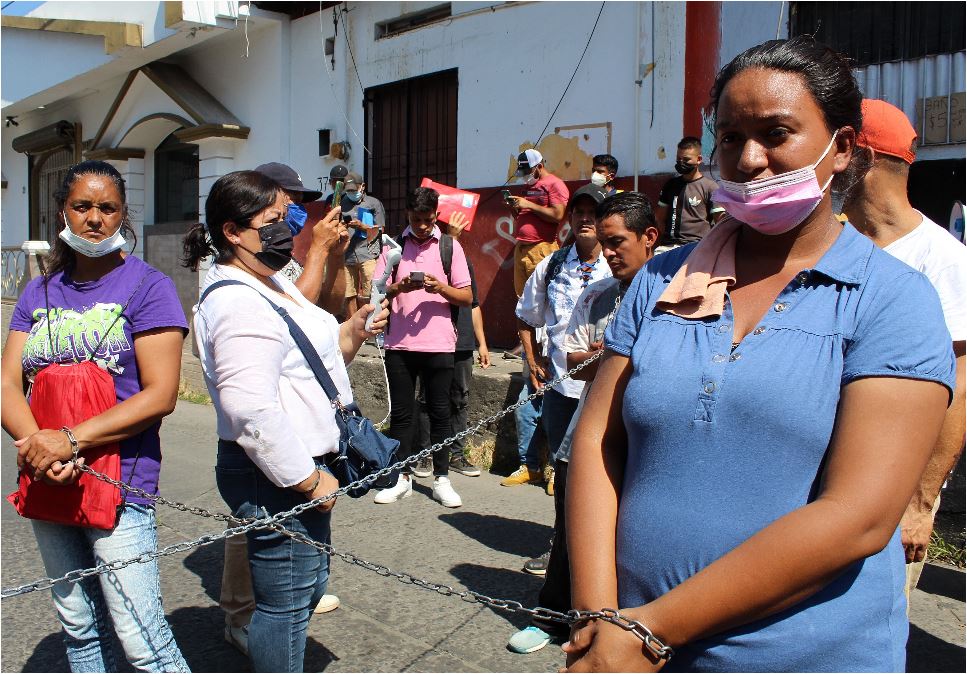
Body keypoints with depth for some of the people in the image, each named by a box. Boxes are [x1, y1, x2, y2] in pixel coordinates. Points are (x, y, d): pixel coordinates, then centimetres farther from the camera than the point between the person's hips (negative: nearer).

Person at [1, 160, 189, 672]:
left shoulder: (147, 286, -5)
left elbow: (160, 395, -13)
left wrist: (70, 439, -20)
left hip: (119, 483, -5)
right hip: (47, 484, 6)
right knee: (79, 626, 18)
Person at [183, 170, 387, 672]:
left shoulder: (273, 284, 13)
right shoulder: (239, 303, -21)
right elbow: (250, 409, -30)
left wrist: (350, 333, 3)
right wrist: (307, 479, -23)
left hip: (299, 466, 11)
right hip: (277, 478, -11)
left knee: (306, 587, 24)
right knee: (286, 601, 4)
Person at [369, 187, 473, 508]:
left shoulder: (450, 246, 4)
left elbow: (467, 297, 3)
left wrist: (440, 287, -15)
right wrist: (398, 287, -15)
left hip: (439, 344, -1)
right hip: (399, 344, 1)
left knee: (440, 412, 4)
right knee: (401, 412, 6)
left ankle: (441, 479, 14)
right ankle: (402, 478, 17)